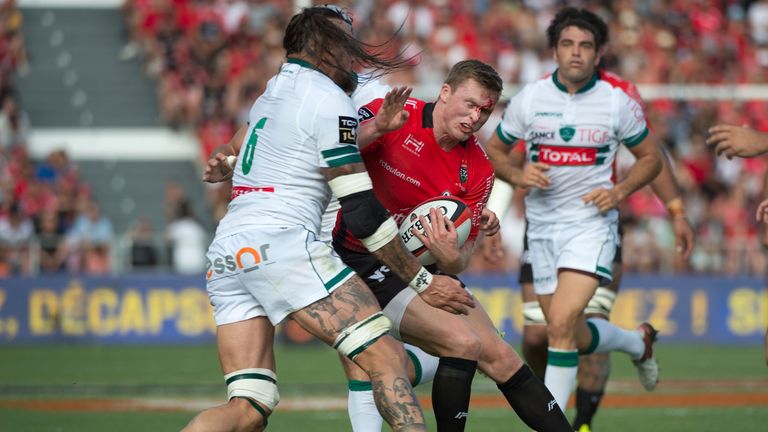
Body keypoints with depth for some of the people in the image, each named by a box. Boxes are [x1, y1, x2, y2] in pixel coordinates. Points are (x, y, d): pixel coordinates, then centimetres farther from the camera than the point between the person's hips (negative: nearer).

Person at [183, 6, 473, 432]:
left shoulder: (273, 91, 22)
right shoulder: (330, 101, -3)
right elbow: (362, 213, -6)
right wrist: (423, 281, -1)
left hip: (225, 255, 8)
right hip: (282, 243, -8)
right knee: (385, 356, -9)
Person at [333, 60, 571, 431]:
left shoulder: (478, 170, -1)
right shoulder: (393, 116, -15)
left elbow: (455, 266, -3)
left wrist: (450, 256, -27)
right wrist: (375, 129, -43)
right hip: (360, 259, -6)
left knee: (500, 358, 4)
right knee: (463, 342, -21)